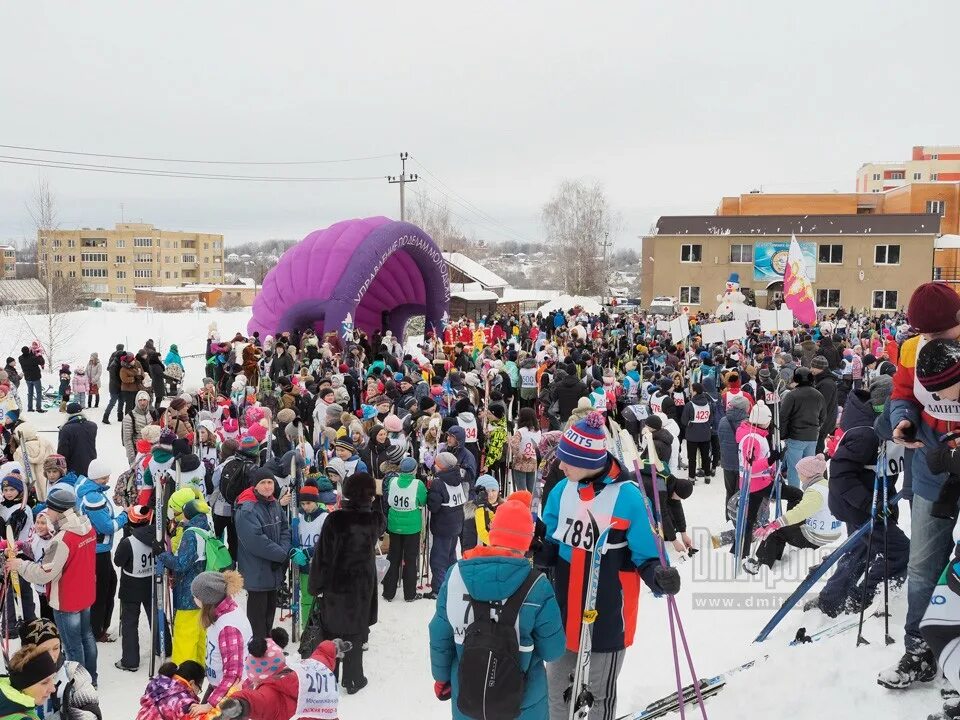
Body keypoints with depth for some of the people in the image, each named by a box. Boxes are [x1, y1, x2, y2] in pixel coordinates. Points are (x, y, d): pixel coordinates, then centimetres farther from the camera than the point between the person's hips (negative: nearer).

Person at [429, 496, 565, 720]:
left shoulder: (456, 575, -13)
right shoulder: (536, 587, -21)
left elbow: (440, 637, -3)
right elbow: (552, 650, -13)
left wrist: (442, 677, 12)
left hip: (466, 698, 2)